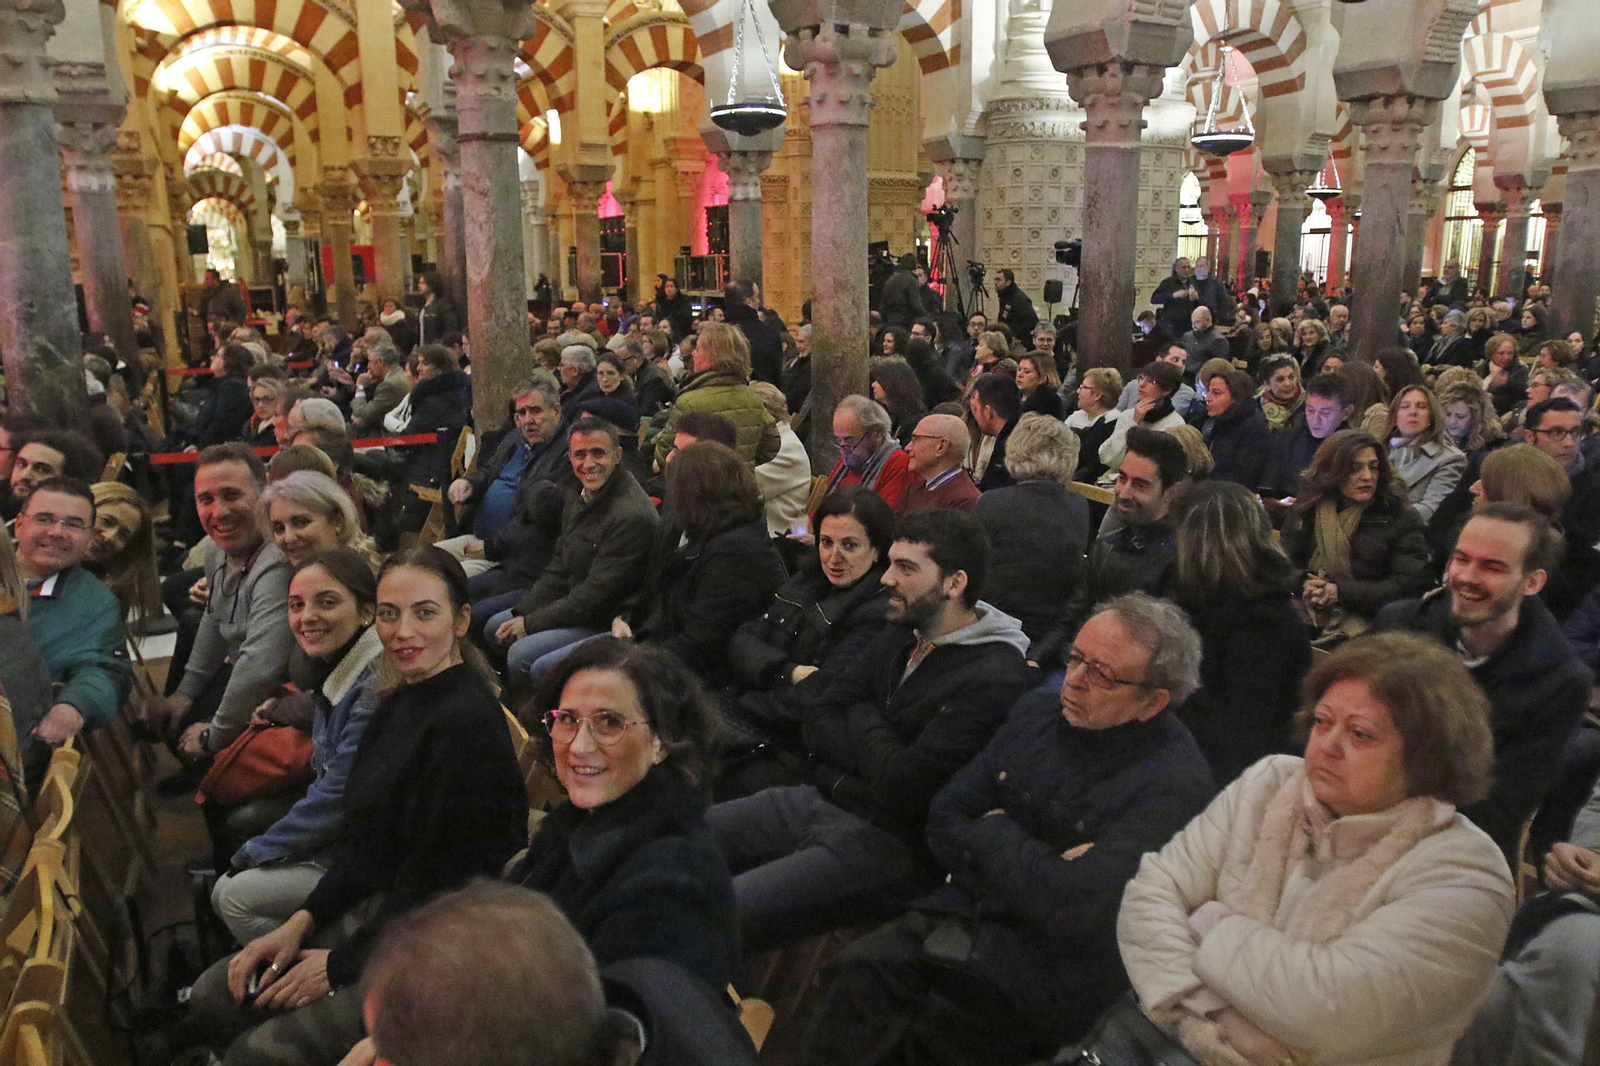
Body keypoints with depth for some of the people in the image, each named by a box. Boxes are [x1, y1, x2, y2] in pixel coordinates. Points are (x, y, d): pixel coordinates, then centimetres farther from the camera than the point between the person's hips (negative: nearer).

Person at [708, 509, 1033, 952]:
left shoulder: (993, 680, -16)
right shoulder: (899, 639, 11)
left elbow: (905, 786, -22)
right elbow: (816, 725, 8)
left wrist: (861, 720, -3)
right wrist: (877, 746, -11)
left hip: (885, 843, -8)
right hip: (817, 799, 8)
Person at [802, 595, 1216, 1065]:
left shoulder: (1175, 783, -15)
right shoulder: (1039, 710, 5)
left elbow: (1074, 907, -23)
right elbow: (944, 819, 6)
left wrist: (994, 835, -8)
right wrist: (1018, 857, -11)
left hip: (1055, 964, -5)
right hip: (973, 911, 6)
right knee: (860, 972, -22)